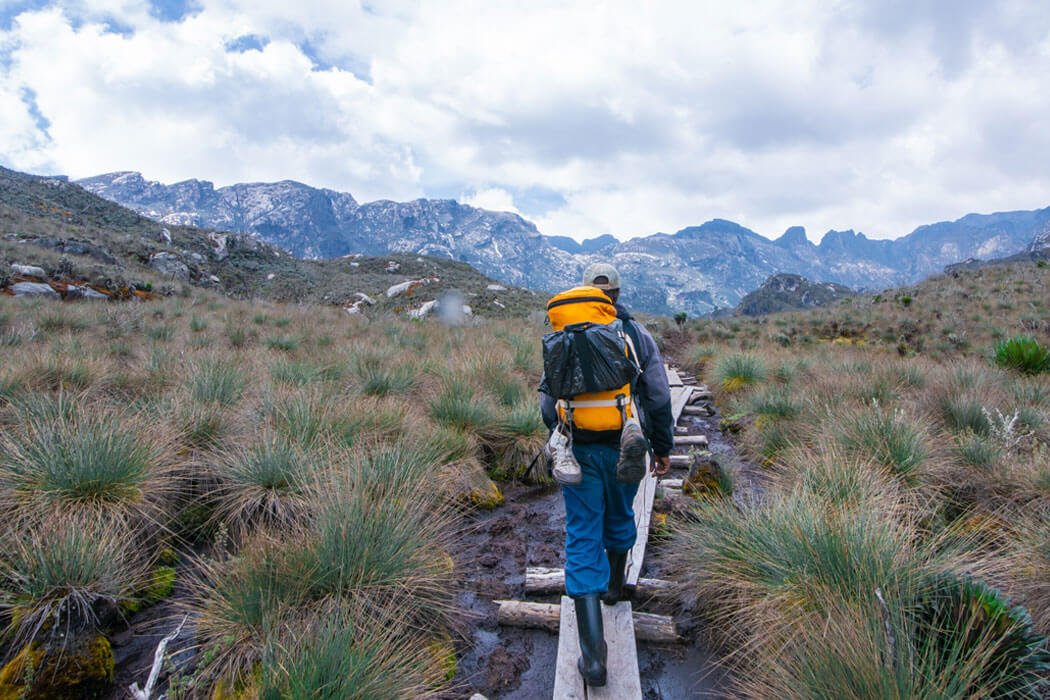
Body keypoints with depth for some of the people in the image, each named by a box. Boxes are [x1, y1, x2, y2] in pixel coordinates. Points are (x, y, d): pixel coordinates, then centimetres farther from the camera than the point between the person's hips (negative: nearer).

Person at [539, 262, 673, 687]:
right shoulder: (637, 334, -1)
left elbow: (547, 401, 3)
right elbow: (659, 398, -1)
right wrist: (663, 448, 9)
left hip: (578, 450, -1)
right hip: (624, 448, 1)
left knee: (583, 537, 1)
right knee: (619, 517, 26)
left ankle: (593, 653, -1)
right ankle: (614, 585, 51)